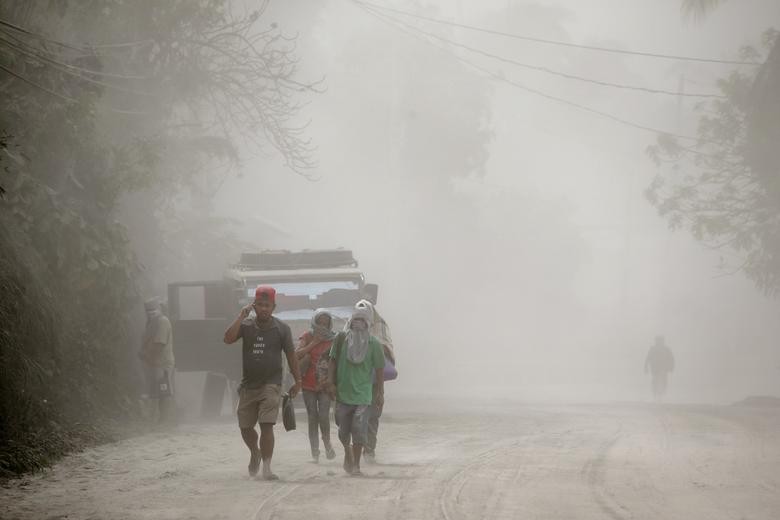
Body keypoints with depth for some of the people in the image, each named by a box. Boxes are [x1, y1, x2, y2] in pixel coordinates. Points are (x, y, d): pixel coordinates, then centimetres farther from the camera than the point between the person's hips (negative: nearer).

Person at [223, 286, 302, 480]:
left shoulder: (281, 328, 0)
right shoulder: (246, 325, 2)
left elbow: (290, 355, 6)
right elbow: (228, 339, -14)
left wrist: (298, 381, 6)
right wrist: (241, 317, -17)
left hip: (271, 384, -3)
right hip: (248, 384, 3)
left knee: (266, 425, -14)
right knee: (245, 427, 10)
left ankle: (266, 468, -11)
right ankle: (255, 453, 40)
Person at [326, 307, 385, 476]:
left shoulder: (373, 344, -3)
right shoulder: (341, 340, 1)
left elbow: (379, 370, 4)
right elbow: (333, 362, 8)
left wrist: (380, 392, 7)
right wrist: (331, 382, 1)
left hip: (363, 394, -2)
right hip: (343, 392, 2)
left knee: (359, 430, -10)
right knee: (344, 430, 10)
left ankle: (355, 464, -1)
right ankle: (348, 452, 37)